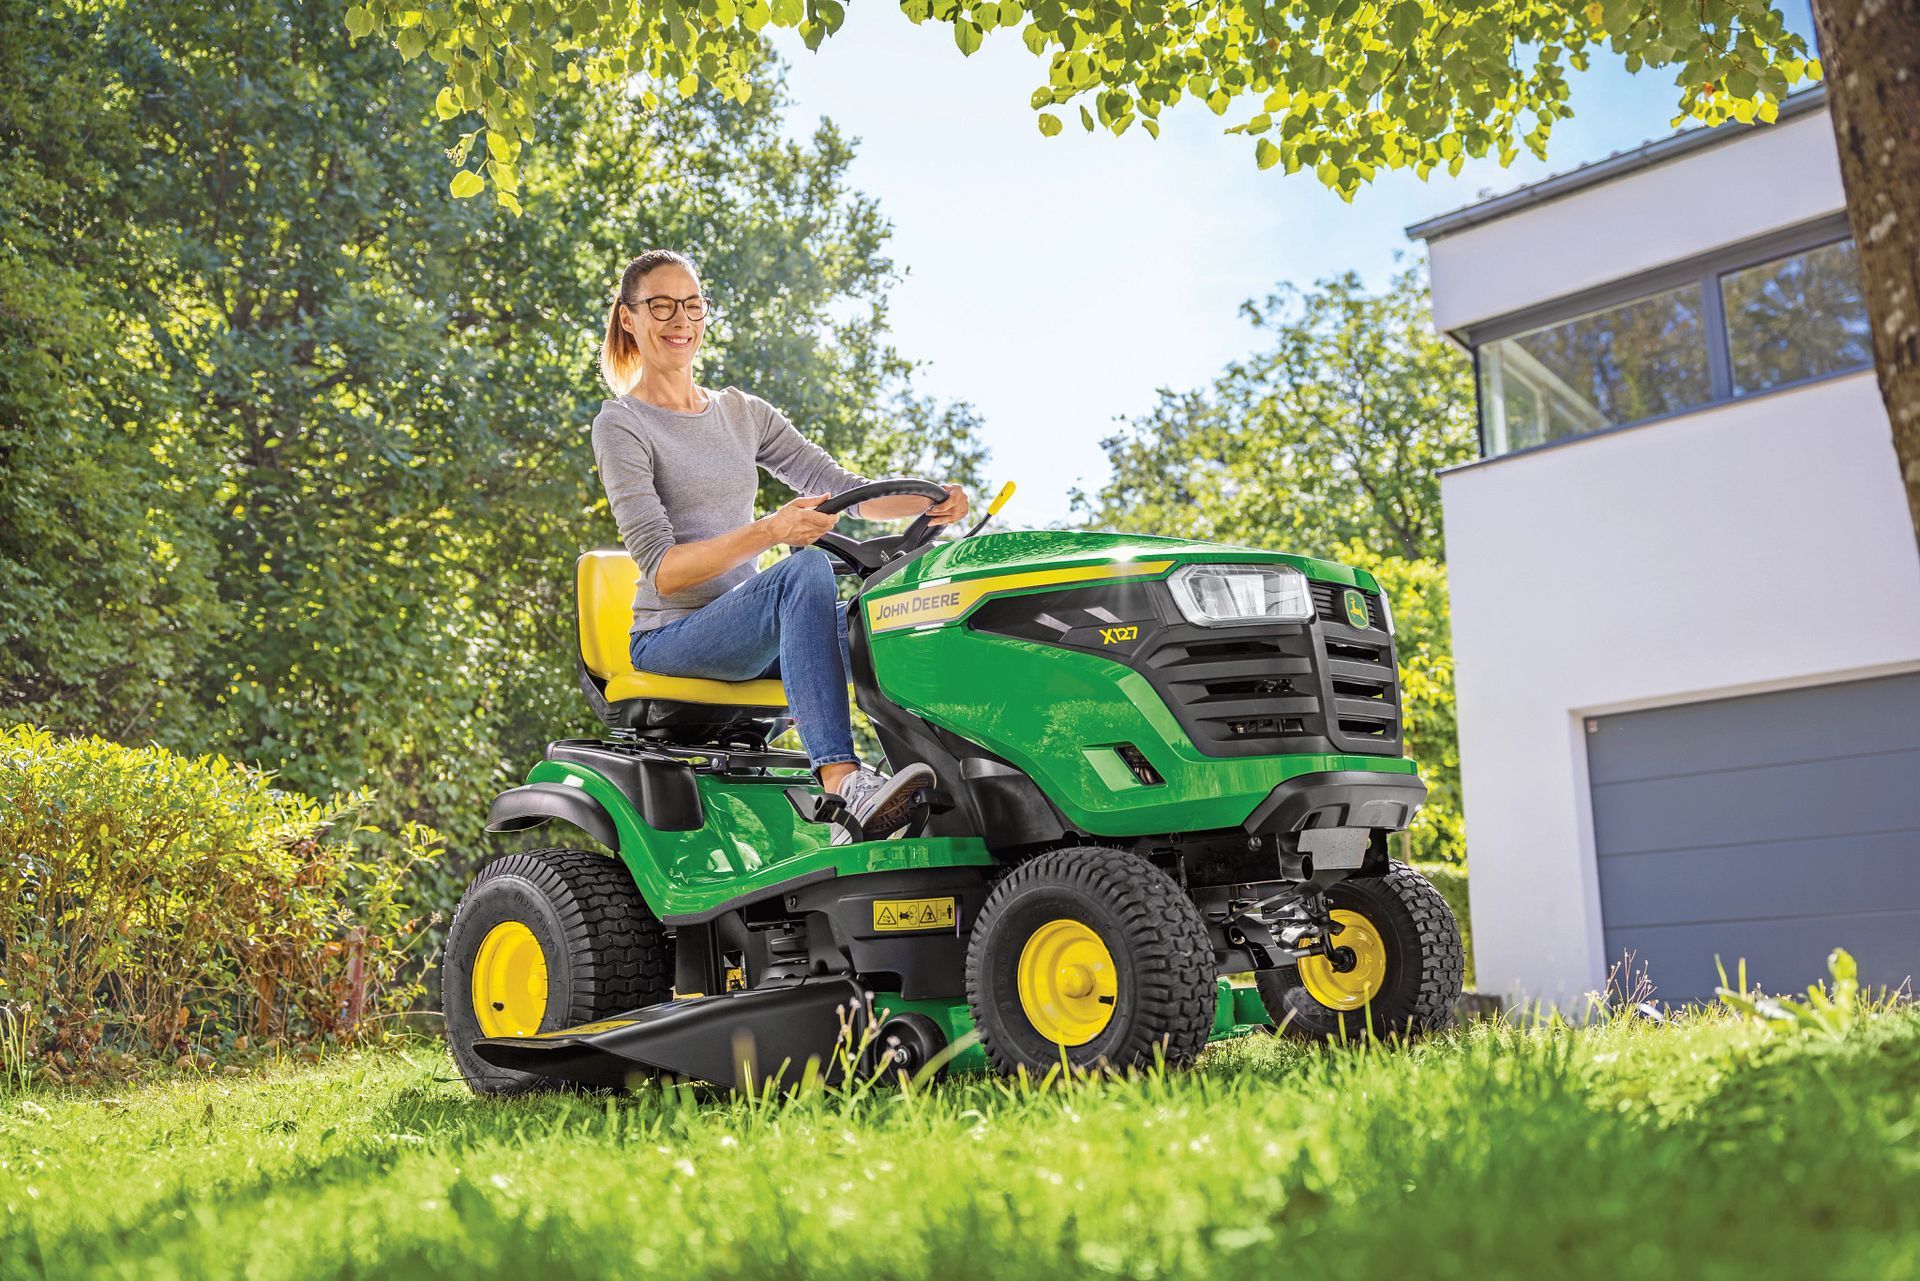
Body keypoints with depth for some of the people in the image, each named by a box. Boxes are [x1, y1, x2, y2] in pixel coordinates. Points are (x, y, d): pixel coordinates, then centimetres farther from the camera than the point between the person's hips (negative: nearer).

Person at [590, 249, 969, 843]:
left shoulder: (743, 413, 18)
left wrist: (927, 501, -13)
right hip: (670, 638, -6)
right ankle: (841, 782, -46)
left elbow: (839, 487, 8)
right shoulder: (621, 425, -2)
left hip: (750, 632, 6)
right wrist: (767, 532, -30)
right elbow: (660, 569, -13)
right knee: (807, 569, -34)